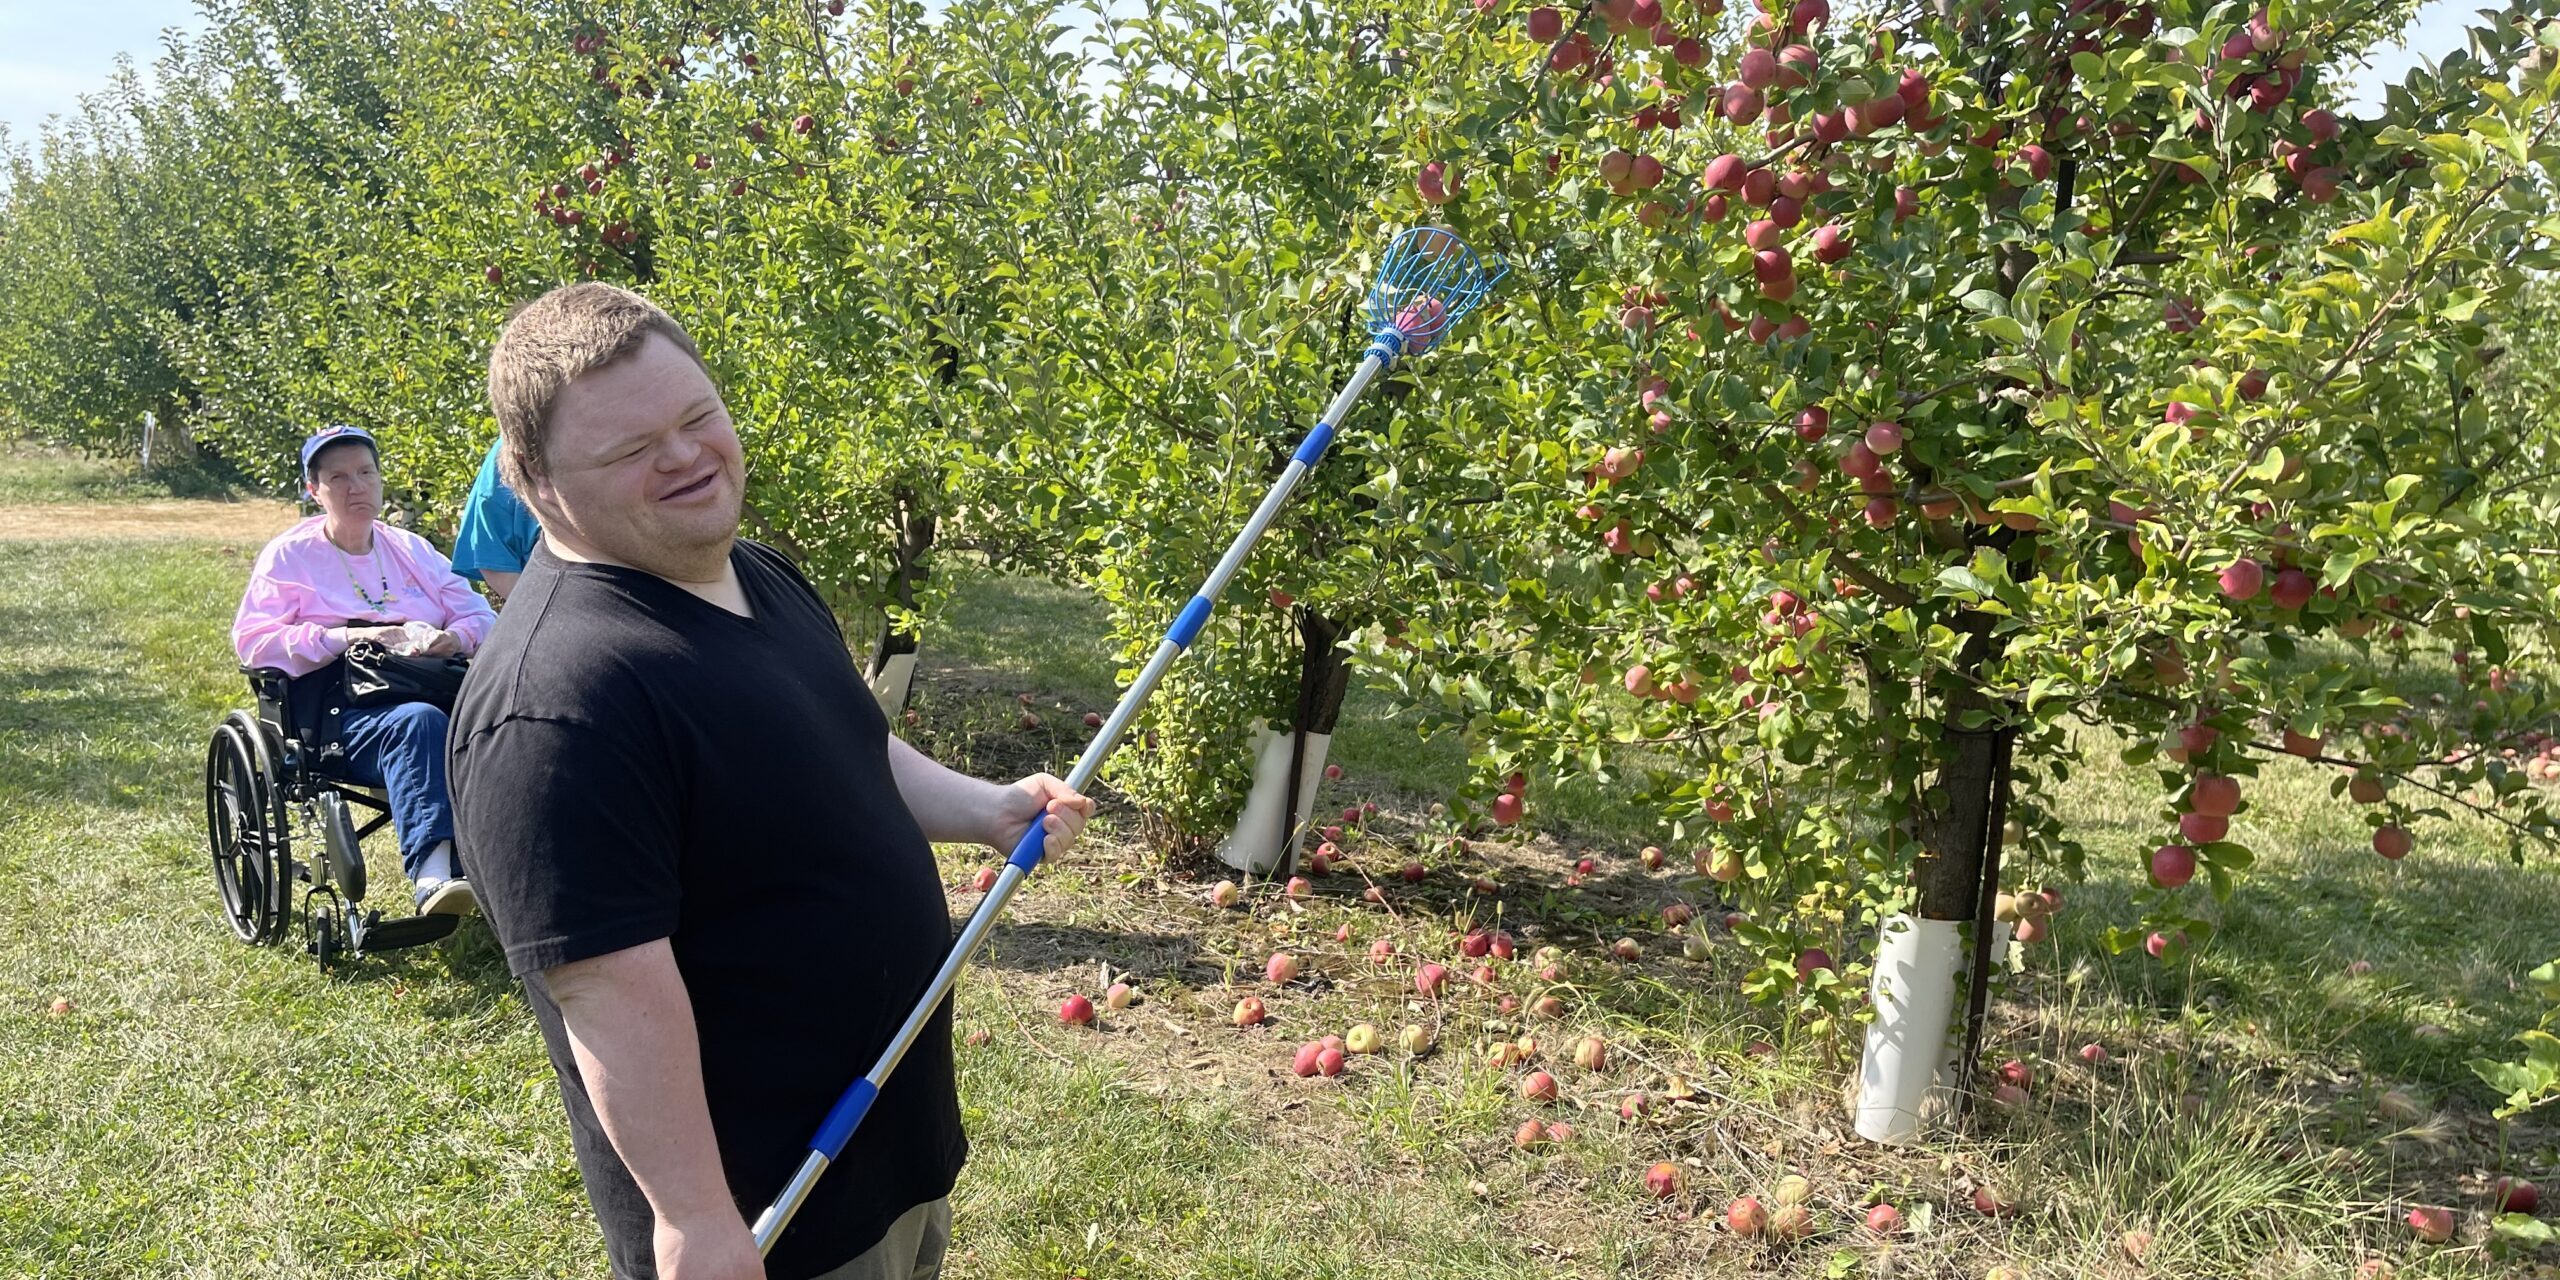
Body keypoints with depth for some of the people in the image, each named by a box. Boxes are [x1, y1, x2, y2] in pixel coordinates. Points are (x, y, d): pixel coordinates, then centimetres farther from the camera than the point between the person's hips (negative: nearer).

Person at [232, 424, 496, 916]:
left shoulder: (412, 549, 27)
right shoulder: (289, 555, 16)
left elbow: (480, 616, 20)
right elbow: (251, 640, 2)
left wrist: (456, 638, -5)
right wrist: (346, 637, -11)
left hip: (428, 686, 3)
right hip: (338, 709, -3)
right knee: (420, 722, -41)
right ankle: (433, 871, -54)